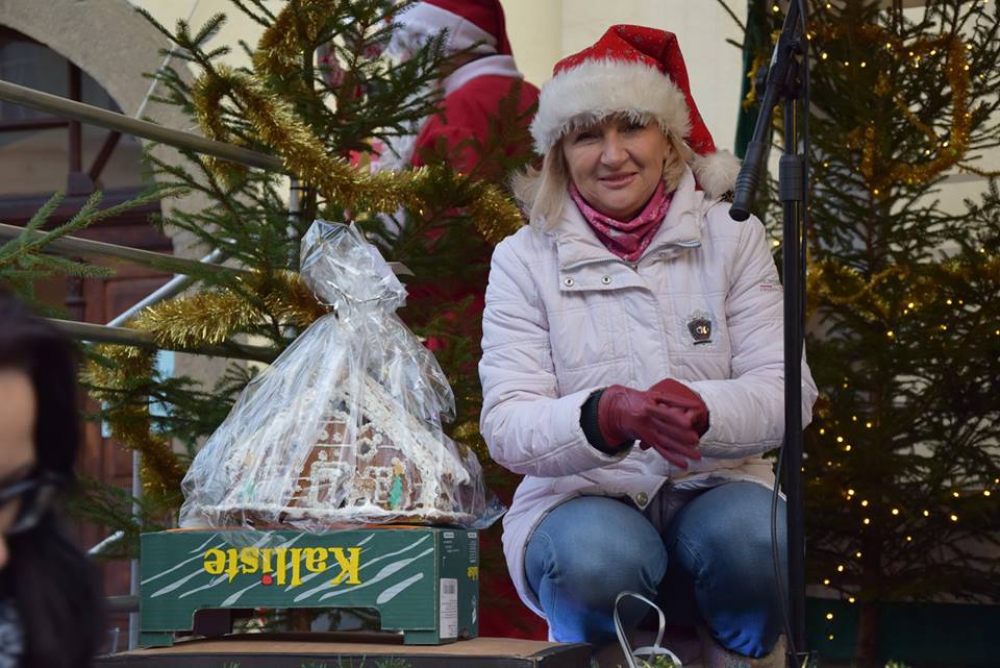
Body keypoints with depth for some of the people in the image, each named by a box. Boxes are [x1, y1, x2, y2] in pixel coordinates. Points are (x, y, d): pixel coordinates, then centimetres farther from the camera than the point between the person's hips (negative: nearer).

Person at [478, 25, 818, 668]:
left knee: (751, 538, -33)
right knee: (598, 561, -35)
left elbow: (787, 390, -4)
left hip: (713, 492, 1)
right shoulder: (525, 259, 1)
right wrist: (610, 415, -32)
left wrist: (700, 409, -28)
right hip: (579, 501, -1)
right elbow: (508, 427, -10)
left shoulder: (731, 236, 4)